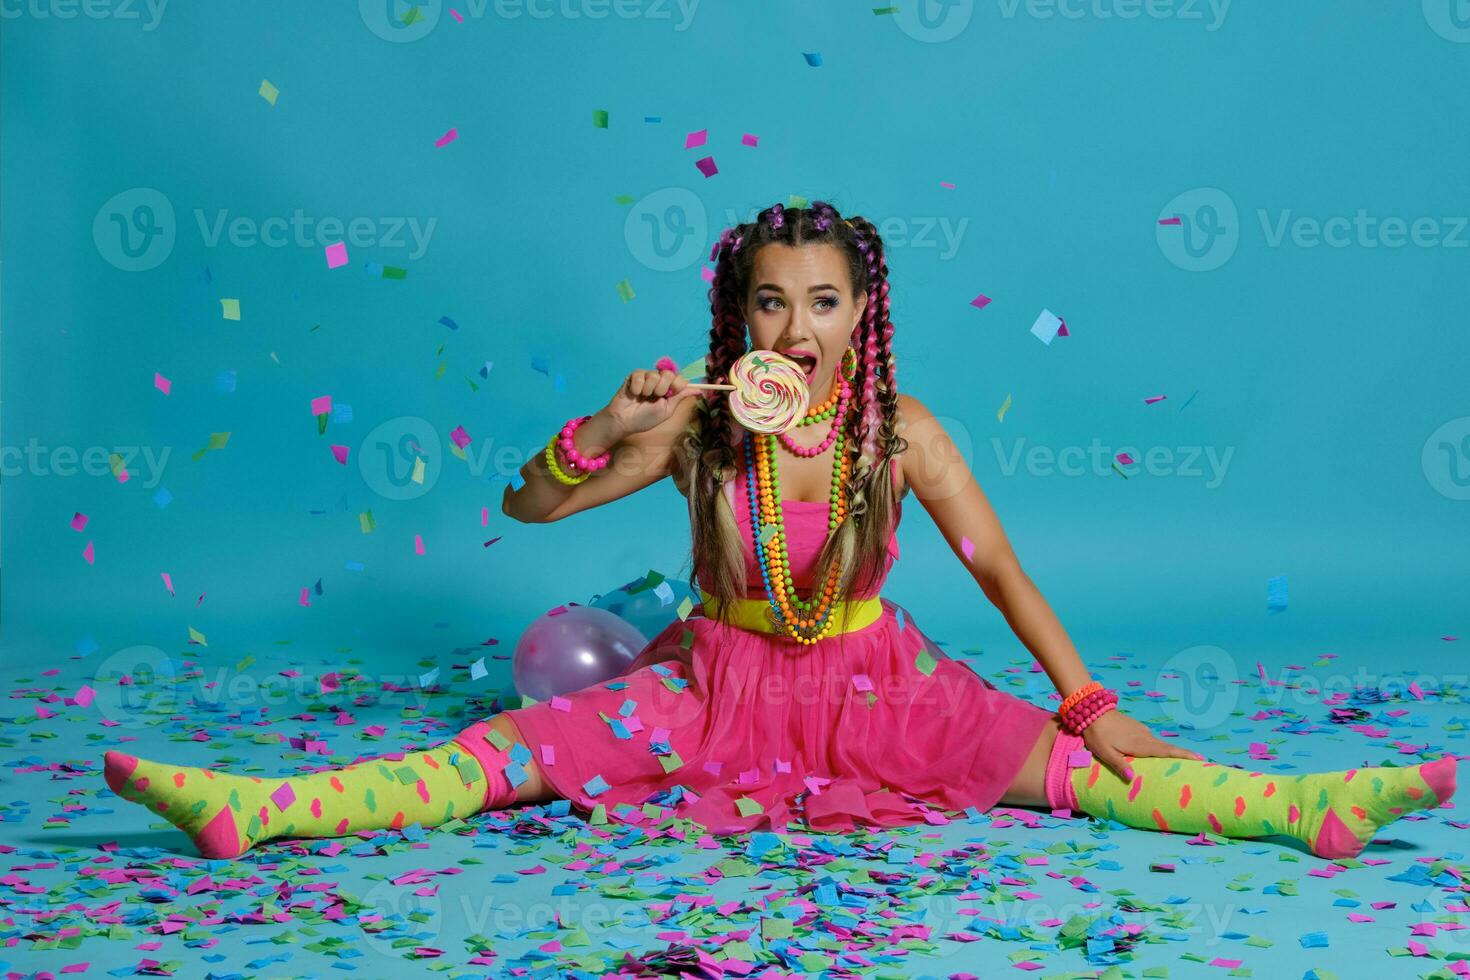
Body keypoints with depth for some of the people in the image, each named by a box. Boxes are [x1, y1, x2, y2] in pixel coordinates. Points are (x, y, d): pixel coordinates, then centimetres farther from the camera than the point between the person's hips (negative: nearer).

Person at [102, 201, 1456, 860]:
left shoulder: (903, 435, -13)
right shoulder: (697, 430, -12)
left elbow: (1001, 569, -7)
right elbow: (528, 505, -8)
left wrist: (1091, 708, -7)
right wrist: (610, 429, -27)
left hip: (873, 685, 0)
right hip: (720, 679, 0)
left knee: (1056, 764, -16)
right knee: (516, 748, -15)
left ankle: (1312, 807, -23)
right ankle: (245, 810, -25)